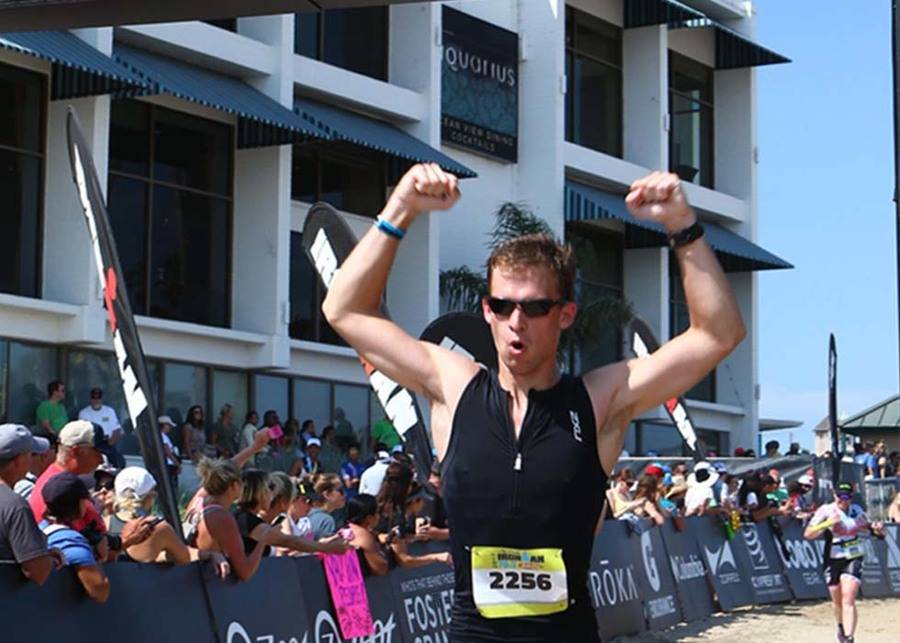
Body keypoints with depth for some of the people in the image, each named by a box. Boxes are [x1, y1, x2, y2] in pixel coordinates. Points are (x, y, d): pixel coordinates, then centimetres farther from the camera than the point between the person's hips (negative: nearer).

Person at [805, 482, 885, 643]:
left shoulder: (857, 510, 4)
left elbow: (869, 526, 19)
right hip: (833, 559, 0)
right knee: (837, 601, 13)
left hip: (854, 558, 0)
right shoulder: (826, 511, -6)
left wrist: (877, 529, -5)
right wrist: (828, 524, -28)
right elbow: (808, 534, -15)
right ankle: (841, 626, 44)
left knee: (848, 599, -16)